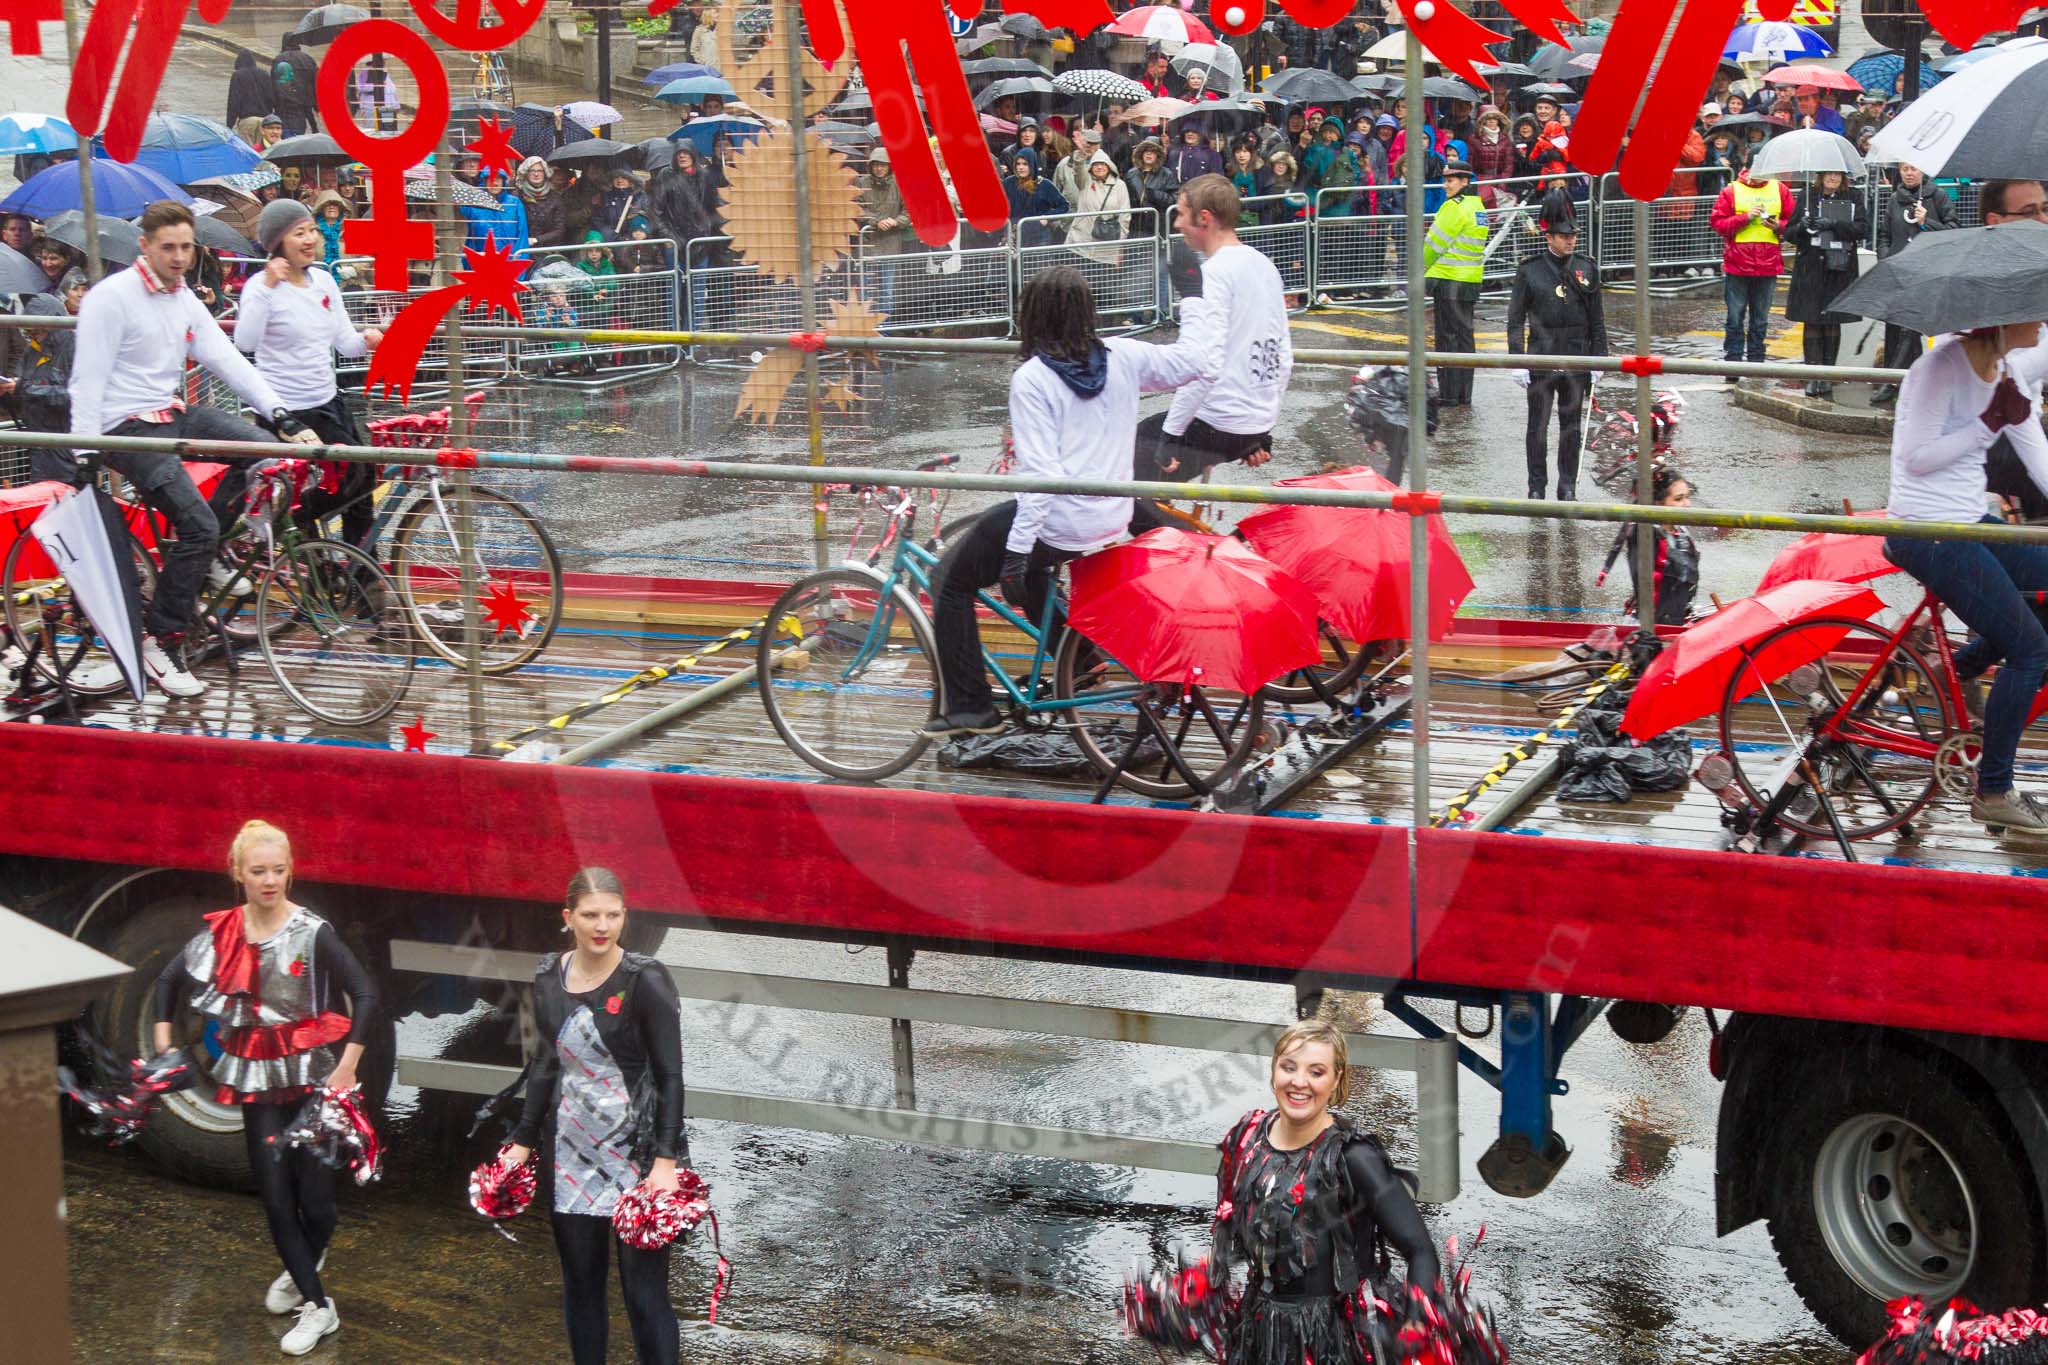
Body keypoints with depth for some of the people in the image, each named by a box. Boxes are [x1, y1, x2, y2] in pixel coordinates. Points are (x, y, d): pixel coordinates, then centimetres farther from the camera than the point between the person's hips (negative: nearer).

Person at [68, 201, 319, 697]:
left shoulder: (185, 300, 9)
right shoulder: (111, 297, -14)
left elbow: (228, 360, 4)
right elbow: (88, 382, -16)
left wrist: (284, 417, -6)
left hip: (173, 412, 8)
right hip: (127, 427, -8)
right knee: (198, 524, -20)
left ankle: (202, 557, 9)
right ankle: (157, 642, -8)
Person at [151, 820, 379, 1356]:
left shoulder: (312, 932, -13)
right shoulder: (222, 932, 0)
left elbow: (365, 995, -15)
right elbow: (170, 979, 16)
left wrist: (347, 1067, -19)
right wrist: (163, 1040, 9)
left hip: (312, 1075, -4)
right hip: (258, 1077, 4)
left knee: (314, 1196, -2)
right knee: (275, 1196, 1)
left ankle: (304, 1265, 31)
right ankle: (317, 1307, 14)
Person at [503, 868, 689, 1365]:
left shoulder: (645, 980, -11)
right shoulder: (549, 978, 5)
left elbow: (669, 1075, -11)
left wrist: (665, 1159, -18)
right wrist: (523, 1141, 16)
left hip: (637, 1155, -5)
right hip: (573, 1153, 5)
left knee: (644, 1291, -5)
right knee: (579, 1285, 11)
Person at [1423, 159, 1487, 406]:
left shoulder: (1455, 207, -15)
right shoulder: (1476, 206, 14)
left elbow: (1435, 242, -11)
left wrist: (1421, 269, 6)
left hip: (1449, 280, -9)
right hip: (1471, 281, 9)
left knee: (1448, 336, -4)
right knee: (1464, 335, 12)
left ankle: (1449, 395, -2)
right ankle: (1464, 395, 16)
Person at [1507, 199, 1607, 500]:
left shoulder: (1587, 269, 5)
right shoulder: (1529, 271, -2)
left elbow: (1597, 320, 9)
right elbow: (1515, 320, -1)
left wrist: (1598, 359, 5)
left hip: (1577, 363, 2)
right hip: (1541, 361, -2)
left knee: (1572, 427, 8)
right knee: (1538, 425, 2)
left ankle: (1568, 487, 17)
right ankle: (1537, 487, 12)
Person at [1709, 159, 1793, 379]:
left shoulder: (1779, 190, 8)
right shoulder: (1732, 191, 1)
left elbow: (1793, 221, 8)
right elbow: (1717, 222, -5)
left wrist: (1778, 226, -12)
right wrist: (1745, 218, -16)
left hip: (1768, 265, 2)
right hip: (1737, 264, -2)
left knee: (1761, 319, 10)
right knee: (1736, 317, 1)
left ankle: (1756, 362, 17)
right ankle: (1732, 363, 6)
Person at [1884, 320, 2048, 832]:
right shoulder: (1943, 367, -18)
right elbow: (1917, 456, -21)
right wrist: (1991, 423, -24)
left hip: (1970, 522, 9)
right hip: (1928, 535, -9)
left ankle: (1961, 667, 17)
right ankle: (1993, 794, 2)